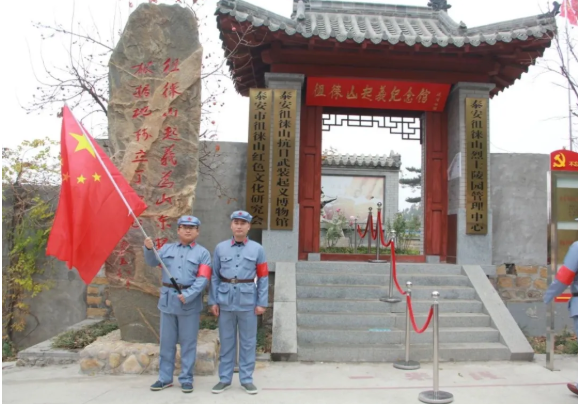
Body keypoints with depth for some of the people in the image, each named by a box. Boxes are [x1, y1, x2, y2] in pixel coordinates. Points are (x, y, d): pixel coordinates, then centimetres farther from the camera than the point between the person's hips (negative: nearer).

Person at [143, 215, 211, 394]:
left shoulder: (202, 253, 2)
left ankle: (186, 379, 16)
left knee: (188, 342, 5)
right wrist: (149, 248, -22)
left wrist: (187, 295, -18)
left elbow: (203, 279, -7)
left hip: (190, 302, -2)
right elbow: (152, 261, -2)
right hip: (168, 300, 3)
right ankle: (165, 377, 22)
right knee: (167, 341, 11)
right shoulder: (167, 248, 12)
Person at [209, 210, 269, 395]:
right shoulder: (220, 248, 4)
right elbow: (215, 276, 6)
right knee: (226, 341, 10)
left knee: (248, 341, 7)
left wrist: (262, 302, -3)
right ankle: (225, 379, 22)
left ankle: (246, 379, 20)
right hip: (226, 301, 1)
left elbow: (263, 277, 1)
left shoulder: (257, 249, 1)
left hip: (248, 301, 0)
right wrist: (213, 301, 1)